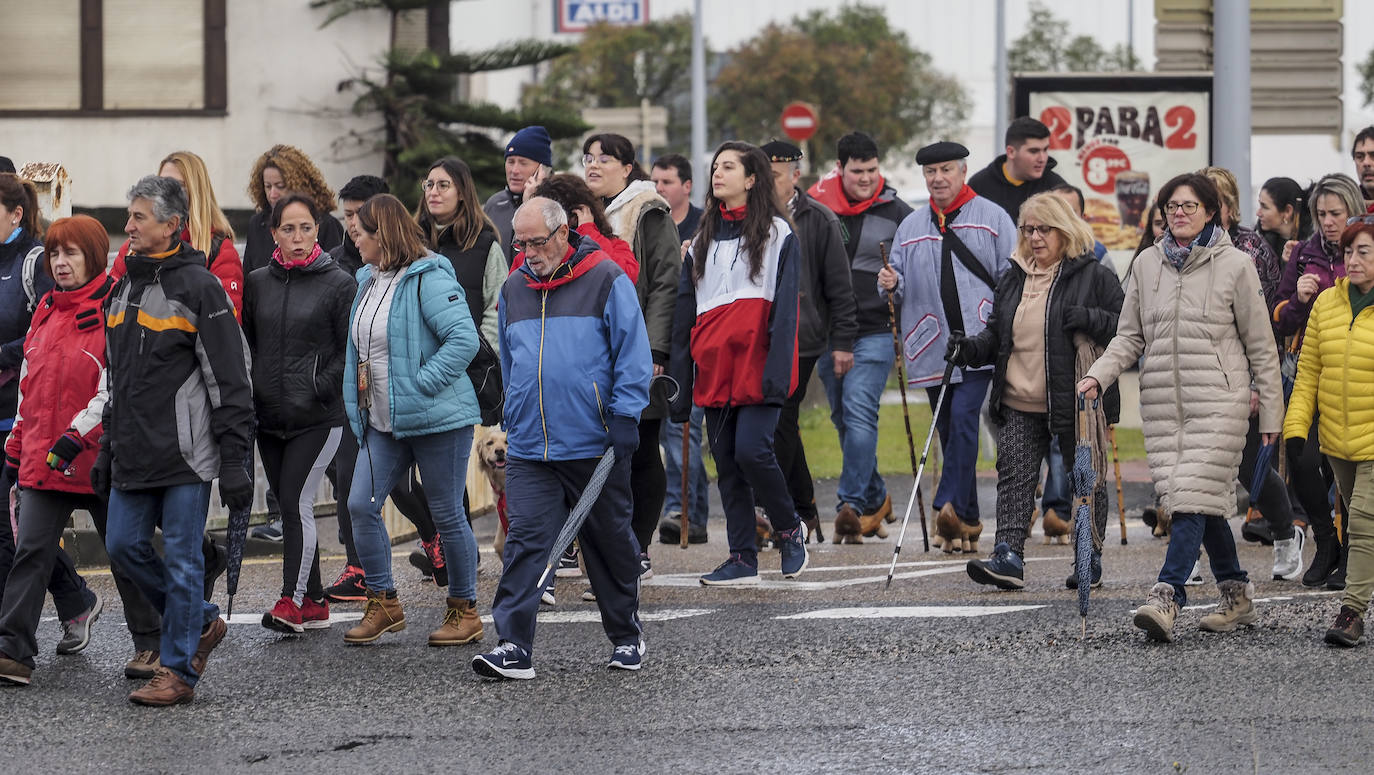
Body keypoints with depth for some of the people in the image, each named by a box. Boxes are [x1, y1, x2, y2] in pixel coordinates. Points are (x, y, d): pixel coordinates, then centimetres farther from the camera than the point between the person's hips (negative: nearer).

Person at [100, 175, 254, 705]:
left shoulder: (199, 288, -9)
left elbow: (230, 379, -11)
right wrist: (108, 448, 19)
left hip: (185, 453, -7)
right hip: (134, 456, 8)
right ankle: (200, 623, 24)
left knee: (182, 559, -2)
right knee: (124, 545, 7)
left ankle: (178, 670, 5)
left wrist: (233, 459, -14)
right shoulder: (124, 287, 14)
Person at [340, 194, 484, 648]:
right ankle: (383, 604, 9)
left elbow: (464, 340, -24)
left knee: (447, 514, 1)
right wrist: (358, 403, 13)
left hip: (436, 420, -8)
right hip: (383, 422, 8)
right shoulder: (369, 281, 13)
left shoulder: (429, 280, -15)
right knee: (361, 505, -2)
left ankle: (465, 611, 14)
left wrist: (421, 384, -23)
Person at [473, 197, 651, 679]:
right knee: (525, 543, -9)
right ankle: (514, 647, -14)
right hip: (529, 449, 4)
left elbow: (633, 355, -5)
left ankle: (626, 636, 25)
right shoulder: (514, 289, 12)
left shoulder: (606, 281, -4)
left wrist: (624, 418, -11)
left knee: (610, 544, 9)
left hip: (595, 444, -3)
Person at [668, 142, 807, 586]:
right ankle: (742, 560, 7)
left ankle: (789, 528, 7)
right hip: (715, 369, 6)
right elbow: (685, 313, 17)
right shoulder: (704, 240, 19)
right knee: (726, 463, 3)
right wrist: (680, 381, 10)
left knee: (751, 449, -17)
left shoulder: (777, 234, 3)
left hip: (757, 364, -6)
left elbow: (785, 307, -6)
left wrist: (777, 373, -16)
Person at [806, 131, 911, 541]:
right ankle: (875, 498, 25)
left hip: (875, 331, -3)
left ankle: (851, 503, -17)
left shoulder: (897, 213, 1)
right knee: (844, 418, 10)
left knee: (859, 411, -17)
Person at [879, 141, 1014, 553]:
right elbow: (904, 282, 18)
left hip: (979, 341, -4)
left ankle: (950, 505, -26)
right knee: (949, 430, 7)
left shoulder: (992, 217, 4)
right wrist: (893, 283, -5)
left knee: (963, 416, -21)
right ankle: (966, 524, 13)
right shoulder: (911, 226, 16)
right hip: (933, 347, 4)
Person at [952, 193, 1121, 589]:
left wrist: (1090, 320, -22)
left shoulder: (1094, 277, -2)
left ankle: (1091, 560, 17)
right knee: (1014, 476, -7)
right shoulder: (1012, 279, 14)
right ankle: (1008, 556, -13)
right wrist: (970, 349, 2)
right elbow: (997, 336, 21)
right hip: (1021, 406, 4)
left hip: (1077, 403, -4)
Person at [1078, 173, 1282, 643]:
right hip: (1162, 400, 4)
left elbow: (1261, 345, 3)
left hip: (1218, 400, -4)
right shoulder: (1146, 265, 11)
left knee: (1195, 497, -14)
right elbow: (1129, 336, 13)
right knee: (1201, 500, 6)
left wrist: (1271, 410, 3)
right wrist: (1098, 376, -4)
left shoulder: (1235, 266, 0)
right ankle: (1237, 596, 18)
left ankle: (1166, 598, -22)